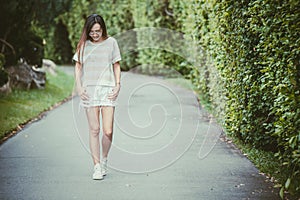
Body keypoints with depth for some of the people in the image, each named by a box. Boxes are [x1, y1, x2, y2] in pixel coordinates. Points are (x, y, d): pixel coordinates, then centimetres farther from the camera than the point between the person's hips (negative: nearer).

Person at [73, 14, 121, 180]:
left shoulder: (111, 42, 4)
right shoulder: (83, 44, 6)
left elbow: (116, 66, 10)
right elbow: (78, 66, 10)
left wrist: (117, 85, 1)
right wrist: (79, 86, -1)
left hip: (107, 90, 0)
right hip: (89, 90, 1)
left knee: (108, 131, -6)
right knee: (94, 130, -1)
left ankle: (104, 160, 19)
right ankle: (97, 166, 5)